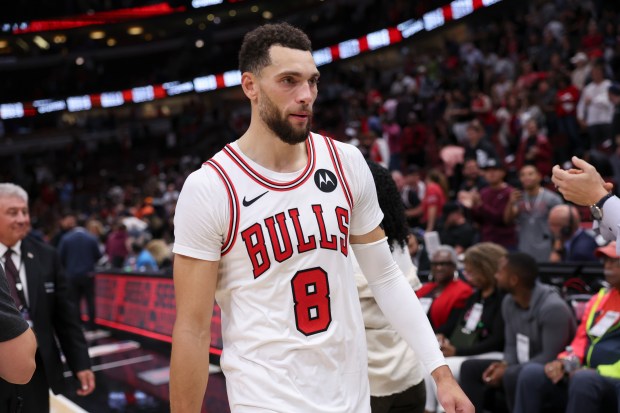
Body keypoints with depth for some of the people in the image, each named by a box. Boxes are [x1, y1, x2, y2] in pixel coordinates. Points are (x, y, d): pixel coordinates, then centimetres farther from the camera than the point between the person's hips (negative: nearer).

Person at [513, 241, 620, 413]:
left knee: (584, 380, -37)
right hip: (590, 376, 6)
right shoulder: (599, 297, 19)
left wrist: (599, 372, -18)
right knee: (531, 373, -16)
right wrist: (566, 362, -2)